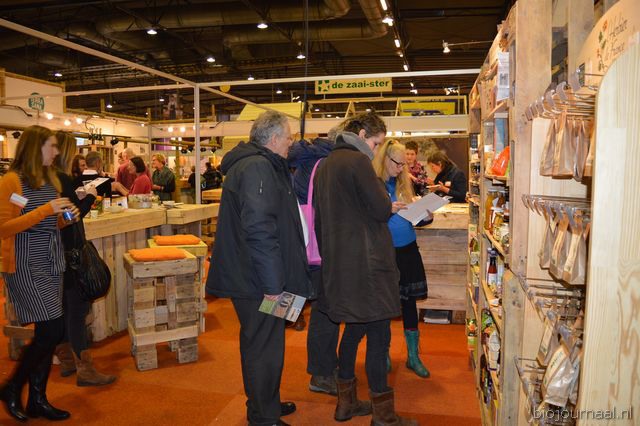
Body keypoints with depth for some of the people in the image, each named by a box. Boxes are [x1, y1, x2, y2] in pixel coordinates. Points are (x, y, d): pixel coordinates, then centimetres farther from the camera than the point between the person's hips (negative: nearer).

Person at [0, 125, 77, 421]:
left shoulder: (50, 180, 12)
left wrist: (66, 216, 3)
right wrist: (46, 209, -20)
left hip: (51, 263, 7)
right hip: (25, 265, -7)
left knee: (47, 333, 10)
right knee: (52, 330, -9)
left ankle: (37, 400, 23)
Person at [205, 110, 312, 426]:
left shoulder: (255, 165, 16)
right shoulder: (258, 168, -19)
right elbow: (259, 229, -29)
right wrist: (272, 284, -25)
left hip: (251, 278, 11)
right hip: (259, 282, -11)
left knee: (259, 344, 22)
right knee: (265, 347, 4)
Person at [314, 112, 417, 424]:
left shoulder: (324, 165, 15)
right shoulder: (358, 161, -12)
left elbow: (320, 215, 18)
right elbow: (381, 209, -15)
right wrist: (391, 207, 8)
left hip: (336, 261, 9)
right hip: (364, 261, -9)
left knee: (354, 327, 18)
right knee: (378, 334, -1)